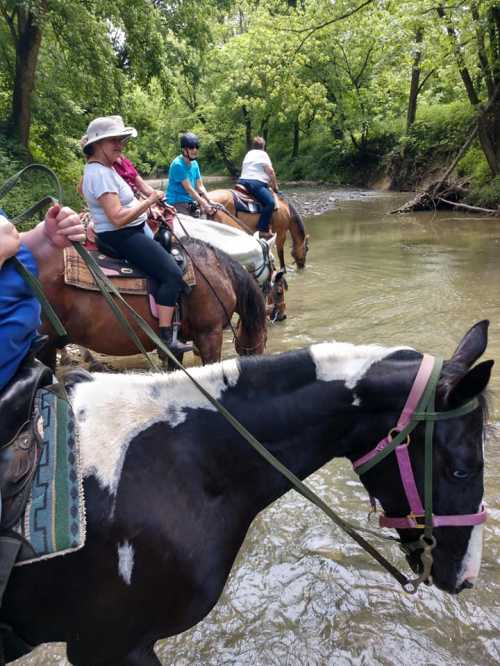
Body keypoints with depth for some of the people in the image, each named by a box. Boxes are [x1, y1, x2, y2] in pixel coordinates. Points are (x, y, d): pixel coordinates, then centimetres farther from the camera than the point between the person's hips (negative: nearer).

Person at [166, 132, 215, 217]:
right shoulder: (178, 164, -16)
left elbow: (200, 186, 7)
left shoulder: (194, 164, 8)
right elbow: (189, 189, -18)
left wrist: (210, 202, -7)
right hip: (176, 203, -8)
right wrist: (204, 204, -19)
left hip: (190, 202, 8)